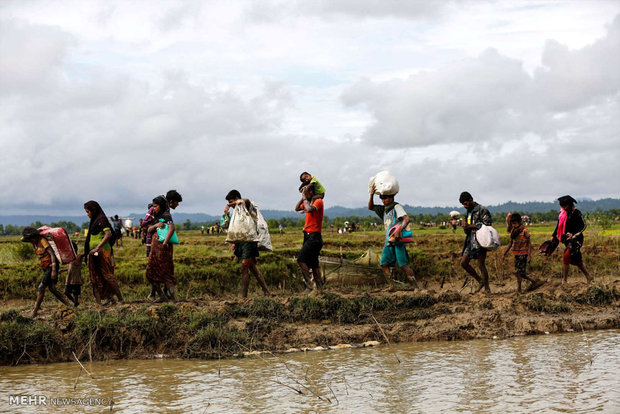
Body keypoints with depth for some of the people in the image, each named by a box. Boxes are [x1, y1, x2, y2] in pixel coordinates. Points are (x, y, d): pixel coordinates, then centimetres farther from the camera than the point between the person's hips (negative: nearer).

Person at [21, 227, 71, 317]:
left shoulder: (42, 241, -18)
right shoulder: (35, 243, 9)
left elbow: (52, 254, -22)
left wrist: (54, 270, -26)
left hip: (51, 266, -9)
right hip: (46, 268, 9)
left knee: (41, 287, -12)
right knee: (51, 288, 8)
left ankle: (35, 311, -10)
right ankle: (67, 305, 14)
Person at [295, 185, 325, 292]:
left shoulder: (318, 201, -11)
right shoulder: (308, 202, 15)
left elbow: (310, 209, -28)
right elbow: (297, 208, 17)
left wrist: (305, 198, -14)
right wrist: (302, 198, 7)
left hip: (314, 236, -10)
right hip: (307, 235, 10)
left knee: (301, 259, -17)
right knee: (313, 264, 10)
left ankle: (309, 285, -15)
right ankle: (319, 287, 13)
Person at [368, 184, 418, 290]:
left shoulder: (397, 207, -3)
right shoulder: (384, 210, 20)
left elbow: (406, 219, -16)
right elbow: (370, 207, 19)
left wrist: (399, 230, -33)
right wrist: (371, 195, 2)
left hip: (398, 240, -8)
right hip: (388, 241, 8)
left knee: (403, 265, -12)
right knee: (384, 264, -3)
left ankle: (415, 286, -8)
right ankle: (391, 286, 0)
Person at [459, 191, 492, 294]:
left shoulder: (482, 210, -7)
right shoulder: (469, 212, 19)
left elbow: (487, 224, -17)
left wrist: (470, 226, -18)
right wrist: (465, 226, 6)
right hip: (471, 241, 9)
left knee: (481, 265, -8)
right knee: (463, 263, 5)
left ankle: (487, 288, 0)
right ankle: (480, 281, 14)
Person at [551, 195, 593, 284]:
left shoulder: (576, 213, -12)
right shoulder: (562, 213, 9)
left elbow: (583, 226, -13)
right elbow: (559, 225, 22)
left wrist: (574, 235, -22)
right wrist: (553, 236, 18)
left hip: (575, 240, -7)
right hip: (567, 240, 7)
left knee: (566, 257, -18)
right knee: (577, 260, 11)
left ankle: (564, 280, -13)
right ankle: (589, 277, 23)